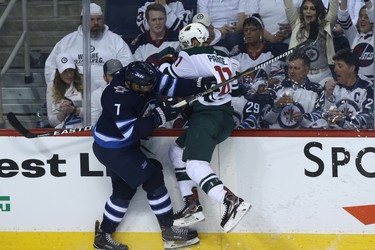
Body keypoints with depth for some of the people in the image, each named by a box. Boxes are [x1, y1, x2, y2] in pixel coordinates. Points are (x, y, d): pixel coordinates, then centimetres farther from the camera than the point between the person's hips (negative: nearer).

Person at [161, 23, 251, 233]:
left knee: (195, 165, -19)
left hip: (208, 117, -9)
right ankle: (192, 205, 13)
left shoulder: (191, 56, -4)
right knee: (178, 151, 19)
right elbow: (234, 86, 22)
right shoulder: (223, 58, 18)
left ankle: (233, 202, -33)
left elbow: (167, 78, 5)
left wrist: (165, 66, 28)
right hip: (225, 116, 9)